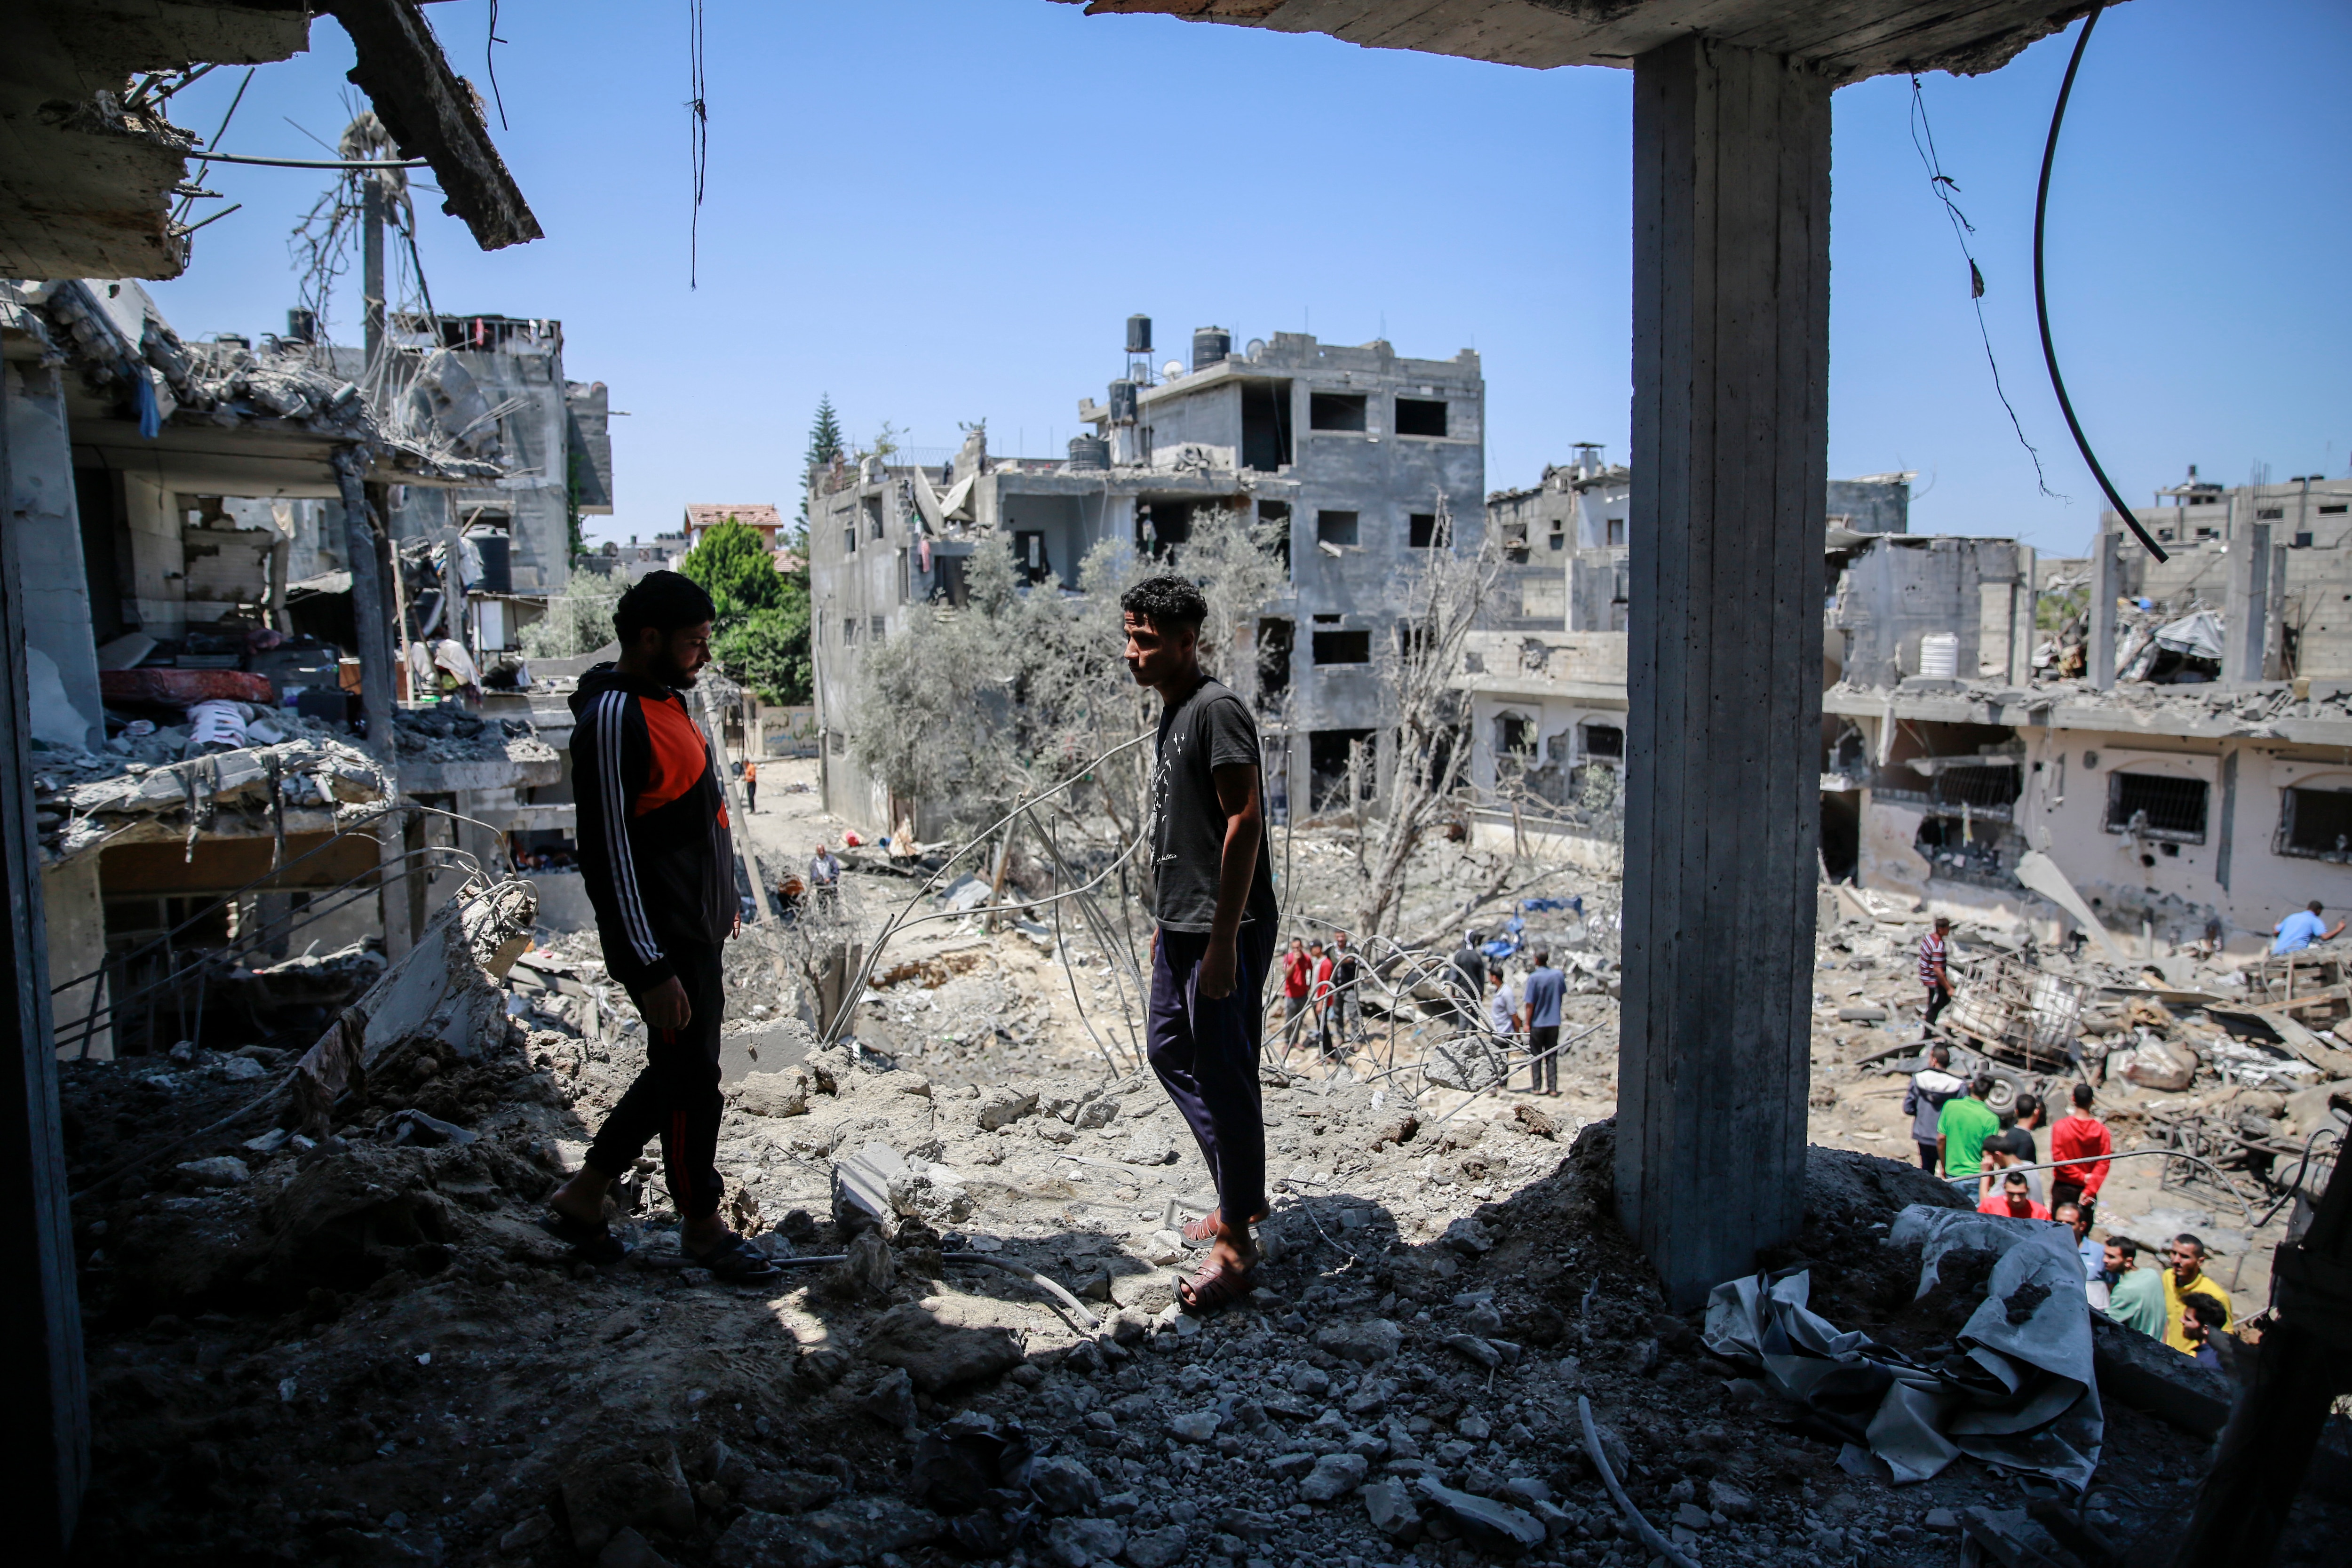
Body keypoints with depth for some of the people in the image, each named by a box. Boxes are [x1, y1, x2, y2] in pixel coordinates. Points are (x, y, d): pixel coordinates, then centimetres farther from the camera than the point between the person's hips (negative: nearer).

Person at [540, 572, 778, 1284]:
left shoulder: (664, 700, 11)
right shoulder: (613, 718, -20)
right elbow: (608, 853, -22)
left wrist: (720, 907, 24)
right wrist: (652, 969, -23)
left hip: (695, 932, 10)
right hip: (662, 943, -10)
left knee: (678, 1070, 18)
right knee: (691, 1077, 3)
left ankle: (582, 1196, 31)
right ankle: (702, 1227, 21)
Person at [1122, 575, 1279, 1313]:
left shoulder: (1217, 710, -16)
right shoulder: (1171, 713, 14)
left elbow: (1244, 823, -21)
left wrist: (1223, 940, -23)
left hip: (1222, 932, -10)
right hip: (1179, 927, 11)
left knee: (1224, 1076, -2)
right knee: (1170, 1051, 19)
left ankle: (1236, 1248, 10)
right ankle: (1243, 1194, 34)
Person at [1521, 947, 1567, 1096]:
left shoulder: (1534, 977, -16)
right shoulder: (1559, 975, -3)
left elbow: (1530, 1004, -15)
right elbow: (1563, 994, 12)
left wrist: (1527, 1023, -7)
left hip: (1537, 1023, -3)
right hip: (1554, 1022, 3)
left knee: (1536, 1056, 8)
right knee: (1552, 1056, 9)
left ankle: (1536, 1087, 8)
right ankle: (1553, 1088, 7)